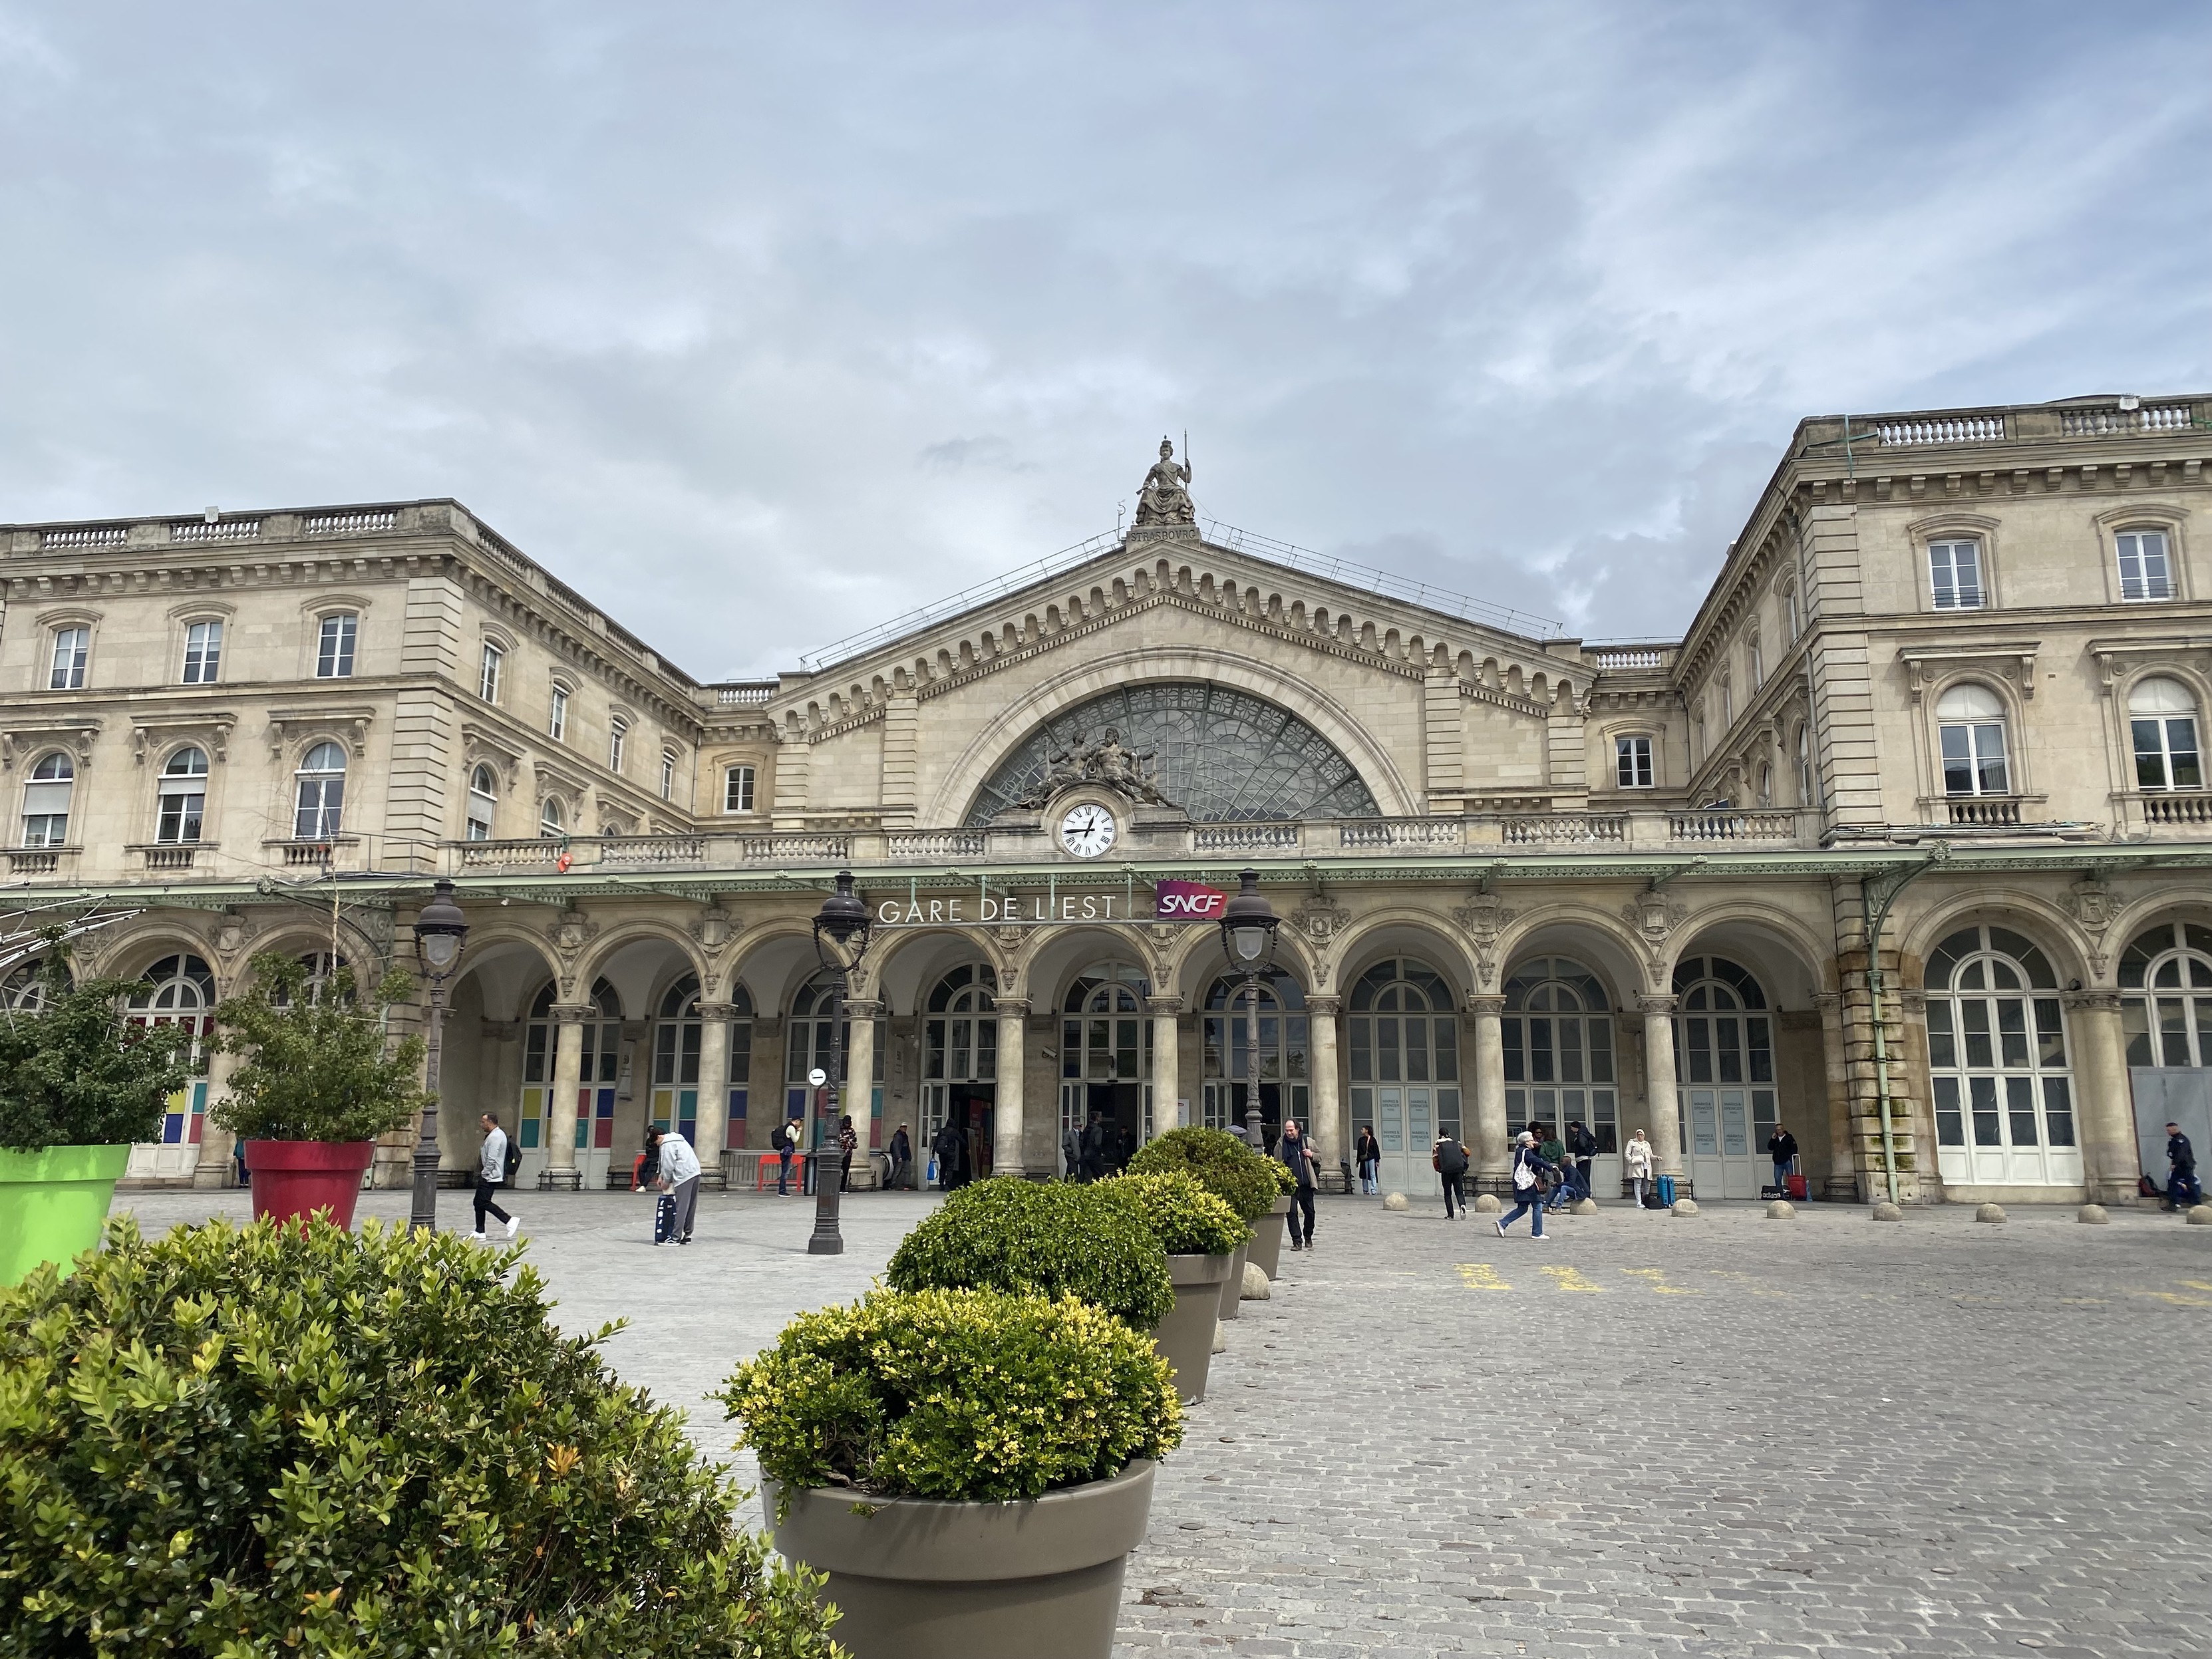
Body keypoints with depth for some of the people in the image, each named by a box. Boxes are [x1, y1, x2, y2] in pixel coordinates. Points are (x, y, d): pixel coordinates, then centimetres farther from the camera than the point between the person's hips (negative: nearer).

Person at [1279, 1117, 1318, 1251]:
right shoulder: (1281, 1145, 3)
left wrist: (1311, 1155, -5)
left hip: (1306, 1184, 2)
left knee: (1309, 1212, 10)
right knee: (1292, 1212, -10)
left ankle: (1308, 1238, 31)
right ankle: (1297, 1240, -4)